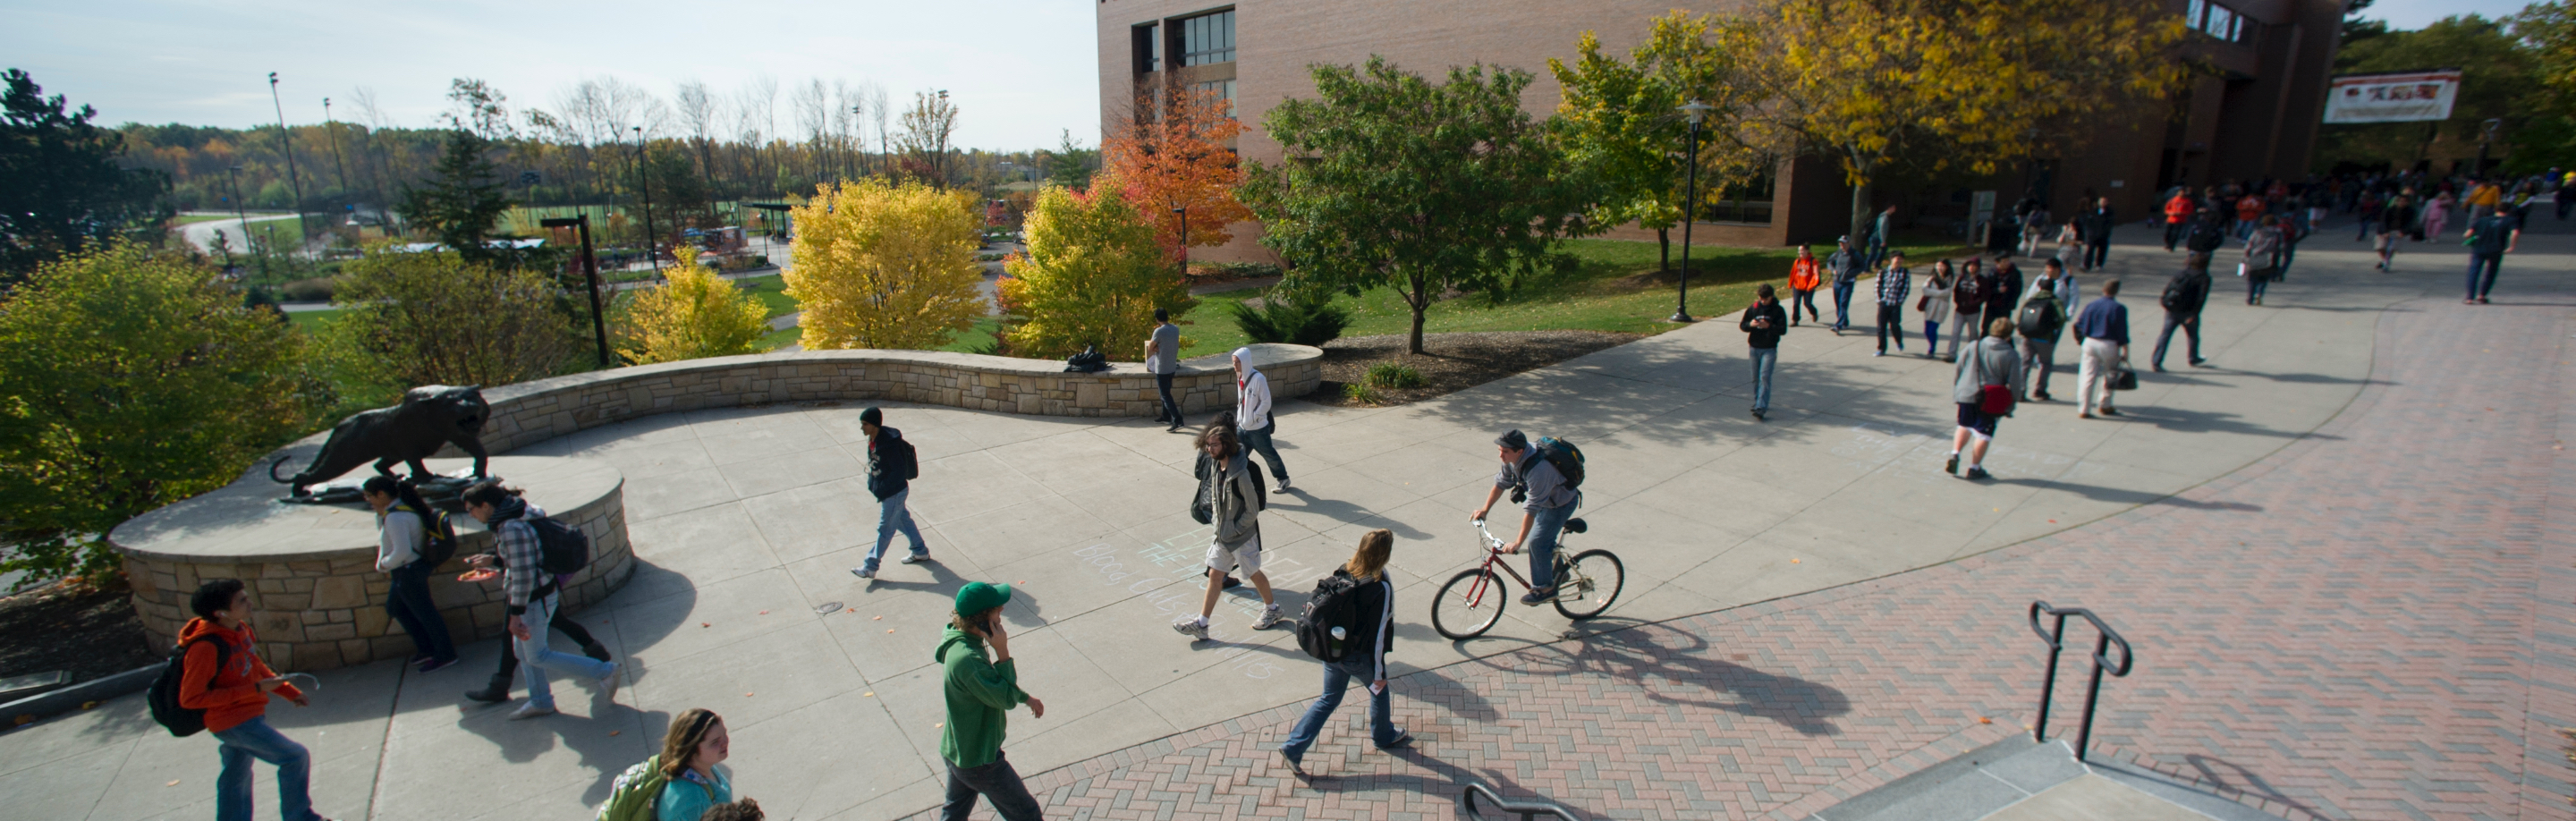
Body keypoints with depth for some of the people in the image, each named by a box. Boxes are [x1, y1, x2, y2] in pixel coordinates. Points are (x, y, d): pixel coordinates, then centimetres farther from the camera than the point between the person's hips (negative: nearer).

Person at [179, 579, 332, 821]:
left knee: (236, 778, 22)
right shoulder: (205, 647, -27)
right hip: (233, 722, -9)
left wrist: (289, 691, 11)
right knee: (295, 757, -7)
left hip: (249, 716, 9)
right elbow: (191, 698, -23)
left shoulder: (240, 629, -1)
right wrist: (254, 689, -25)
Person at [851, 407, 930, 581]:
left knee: (885, 529, 4)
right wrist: (872, 484, 6)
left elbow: (900, 471, -28)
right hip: (890, 491, 9)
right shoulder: (874, 439, -2)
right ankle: (920, 551, 39)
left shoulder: (888, 443, -30)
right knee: (903, 520, 22)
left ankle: (870, 567, 15)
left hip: (894, 493, -9)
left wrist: (881, 490, -24)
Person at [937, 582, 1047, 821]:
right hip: (979, 761, -9)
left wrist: (1027, 698, 20)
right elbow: (1007, 698, -26)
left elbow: (994, 682, 13)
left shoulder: (958, 638, -4)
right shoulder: (967, 659, -36)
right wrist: (1003, 651, -29)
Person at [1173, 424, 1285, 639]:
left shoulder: (1240, 474, -27)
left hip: (1242, 535, -7)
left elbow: (1252, 511, -22)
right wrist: (1217, 524, 5)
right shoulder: (1217, 466, -2)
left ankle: (1272, 609, 38)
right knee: (1215, 576, 9)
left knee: (1253, 573, 13)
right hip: (1222, 534, 7)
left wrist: (1234, 530, -15)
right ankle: (1201, 624, 15)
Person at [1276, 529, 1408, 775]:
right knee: (1380, 691, 24)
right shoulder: (1381, 587, -25)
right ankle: (1385, 736, 48)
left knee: (1329, 698, 20)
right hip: (1359, 657, -5)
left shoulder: (1344, 571, -7)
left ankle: (1293, 747, 15)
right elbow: (1378, 633, -21)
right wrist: (1379, 673, -11)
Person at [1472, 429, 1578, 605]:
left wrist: (1518, 542, -37)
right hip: (1546, 497, 8)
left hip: (1562, 503, -8)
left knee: (1537, 541, -11)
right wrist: (1485, 509, -2)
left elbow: (1531, 508, -39)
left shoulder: (1538, 468, -41)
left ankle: (1544, 589, 4)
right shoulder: (1514, 457, -16)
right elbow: (1501, 483, 0)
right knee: (1545, 538, 18)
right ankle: (1558, 573, 39)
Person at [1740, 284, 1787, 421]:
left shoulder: (1778, 310, -4)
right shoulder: (1753, 309, 4)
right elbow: (1742, 325, 5)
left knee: (1765, 378, -12)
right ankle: (1757, 403, 29)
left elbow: (1783, 329, -8)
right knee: (1756, 378, 12)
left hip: (1769, 349, -4)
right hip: (1754, 348, 4)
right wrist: (1750, 324, -16)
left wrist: (1769, 326, -23)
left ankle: (1760, 409, -16)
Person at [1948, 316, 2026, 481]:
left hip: (1966, 395, 3)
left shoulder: (1974, 347, 1)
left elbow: (1958, 368, 6)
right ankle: (1975, 468, 12)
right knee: (1984, 433, 7)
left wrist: (1956, 392, 15)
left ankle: (1954, 454, 6)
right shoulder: (2012, 356, -7)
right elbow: (2014, 385, -7)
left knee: (1964, 426, 22)